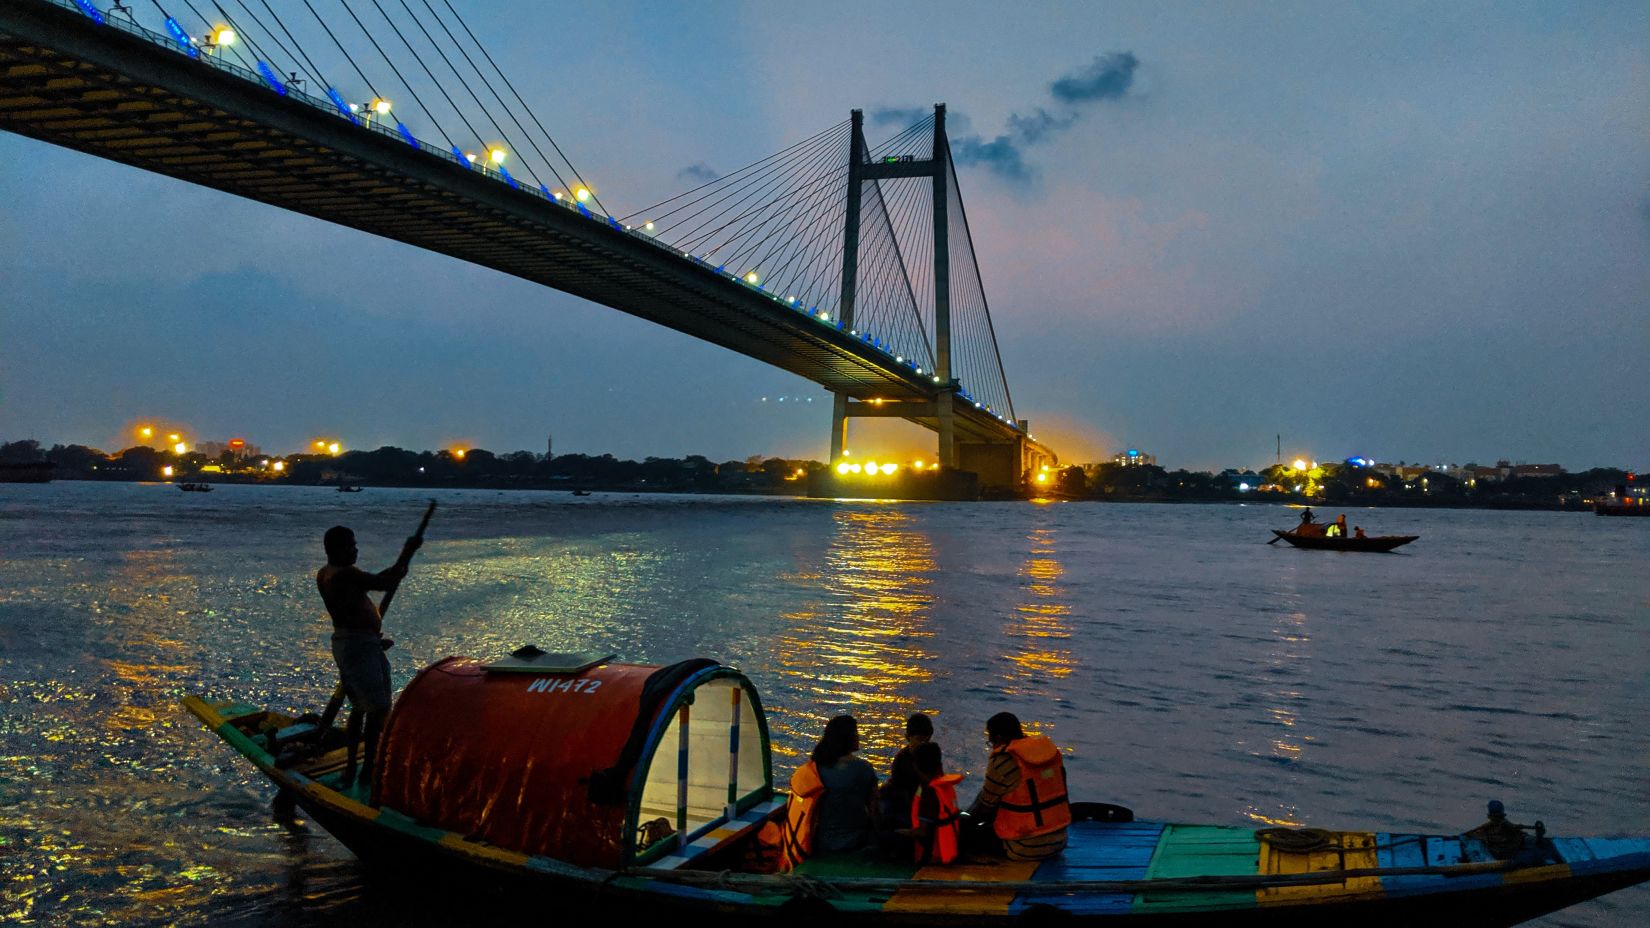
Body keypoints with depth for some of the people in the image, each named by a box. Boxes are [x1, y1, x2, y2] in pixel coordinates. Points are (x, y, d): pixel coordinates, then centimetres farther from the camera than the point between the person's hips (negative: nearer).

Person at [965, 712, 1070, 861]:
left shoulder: (1003, 763, -19)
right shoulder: (1050, 749, 1)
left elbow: (985, 807, -6)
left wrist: (966, 818, 16)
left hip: (1026, 850, -6)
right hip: (1059, 841, 6)